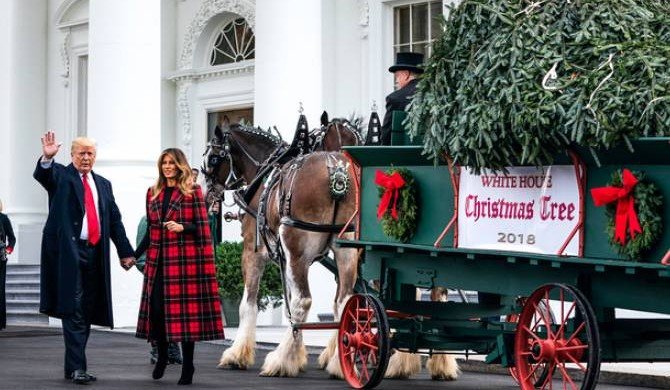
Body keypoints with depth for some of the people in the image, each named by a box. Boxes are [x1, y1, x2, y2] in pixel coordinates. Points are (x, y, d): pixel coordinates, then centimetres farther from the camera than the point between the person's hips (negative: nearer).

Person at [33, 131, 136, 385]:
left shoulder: (103, 184, 20)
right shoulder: (60, 176, 6)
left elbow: (115, 220, 19)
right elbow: (42, 175, -17)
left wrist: (125, 252, 12)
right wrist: (47, 158, -38)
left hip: (94, 252, 6)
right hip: (68, 251, -6)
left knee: (87, 313, 7)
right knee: (73, 311, -11)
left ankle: (73, 366, 14)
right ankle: (77, 367, -14)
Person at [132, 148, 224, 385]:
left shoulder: (192, 191, 2)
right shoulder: (153, 193, 14)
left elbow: (201, 226, -1)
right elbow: (150, 230, 16)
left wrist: (182, 227, -19)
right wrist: (134, 255, 8)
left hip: (185, 258, -4)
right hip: (158, 260, 4)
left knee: (186, 309, -5)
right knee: (156, 308, -2)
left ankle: (188, 366, 3)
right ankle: (162, 355, 20)